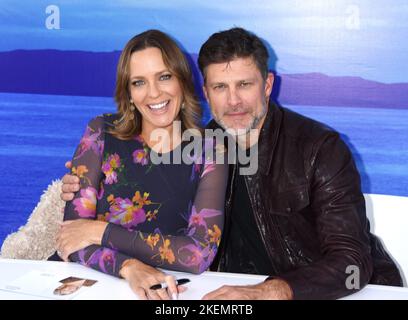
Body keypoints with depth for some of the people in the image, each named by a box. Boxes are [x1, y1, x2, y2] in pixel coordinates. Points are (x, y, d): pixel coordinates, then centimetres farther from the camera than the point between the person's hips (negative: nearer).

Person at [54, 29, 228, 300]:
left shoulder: (209, 151, -4)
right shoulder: (101, 133, -1)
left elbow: (200, 254, -13)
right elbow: (72, 229, -7)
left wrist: (101, 231, -13)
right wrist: (129, 267, -25)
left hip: (159, 290, 0)